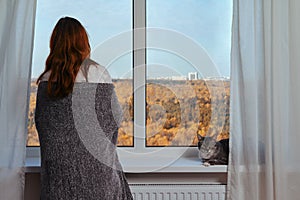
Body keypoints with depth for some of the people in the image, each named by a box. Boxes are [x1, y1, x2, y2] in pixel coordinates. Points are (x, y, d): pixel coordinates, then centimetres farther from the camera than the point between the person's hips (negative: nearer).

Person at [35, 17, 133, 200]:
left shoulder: (46, 80, -2)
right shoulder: (98, 73, -10)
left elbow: (40, 122, 5)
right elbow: (115, 116, -4)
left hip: (57, 160, 3)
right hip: (95, 163, -2)